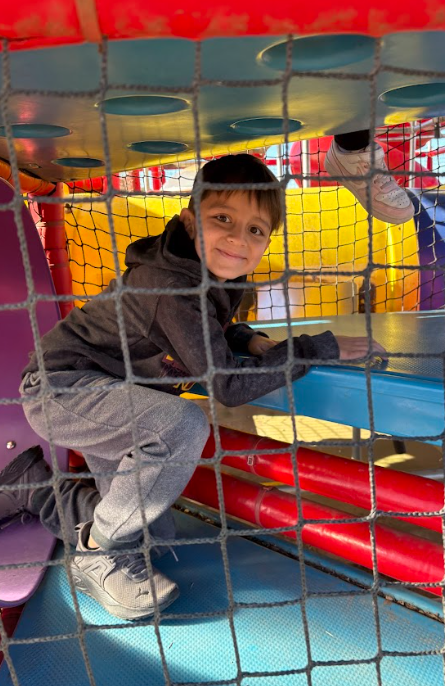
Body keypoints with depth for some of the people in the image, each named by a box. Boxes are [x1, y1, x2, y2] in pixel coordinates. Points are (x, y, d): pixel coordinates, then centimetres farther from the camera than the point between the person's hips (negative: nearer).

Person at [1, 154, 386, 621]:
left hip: (103, 396, 9)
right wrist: (322, 347, -26)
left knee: (151, 532, 10)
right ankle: (97, 553, -11)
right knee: (183, 425, -35)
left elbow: (211, 327, 17)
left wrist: (251, 340, -5)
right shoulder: (171, 285, -31)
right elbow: (227, 385, -32)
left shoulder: (225, 273, -3)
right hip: (60, 386, -9)